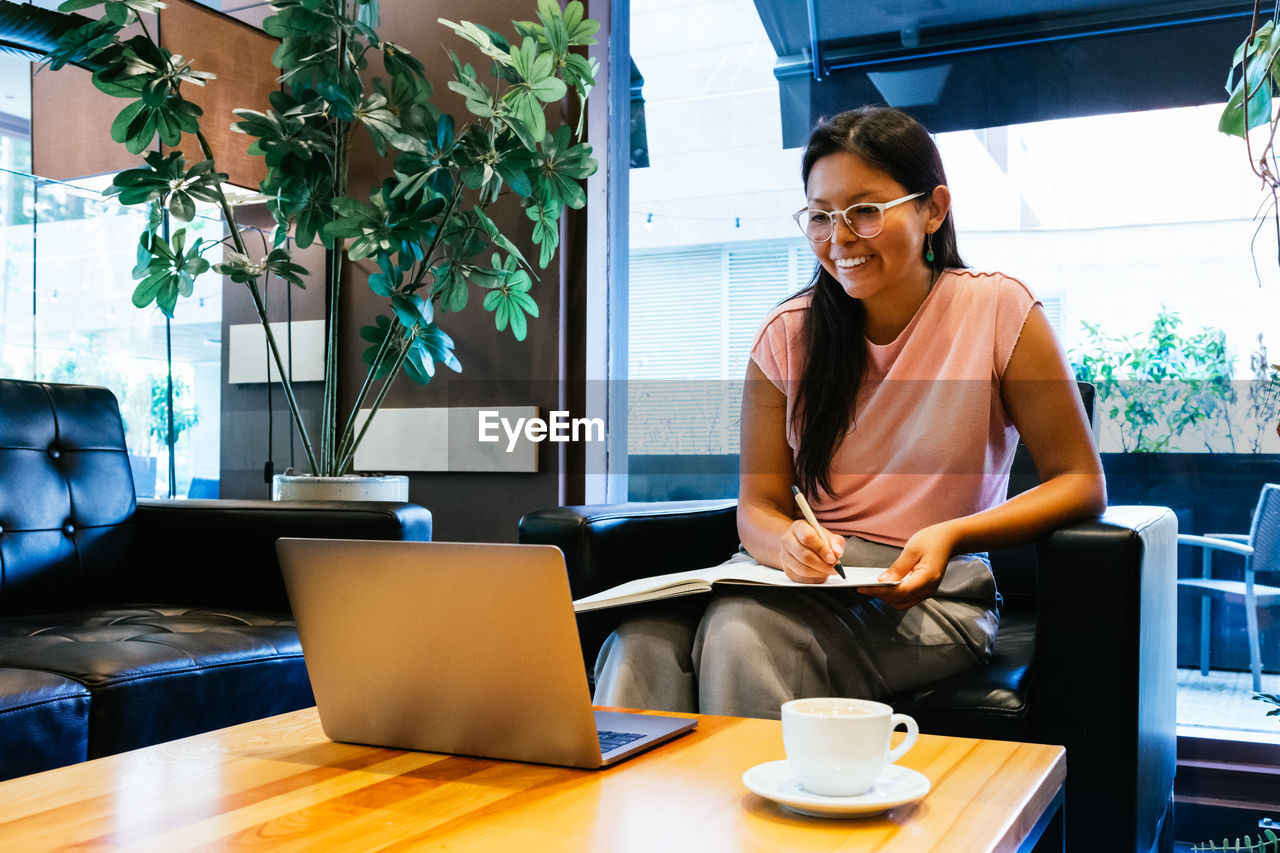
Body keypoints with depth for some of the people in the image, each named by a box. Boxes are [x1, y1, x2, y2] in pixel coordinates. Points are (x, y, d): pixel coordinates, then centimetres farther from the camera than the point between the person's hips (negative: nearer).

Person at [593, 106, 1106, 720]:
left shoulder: (998, 311, -1)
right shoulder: (787, 334, 6)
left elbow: (1081, 483, -3)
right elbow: (757, 505, 4)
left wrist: (949, 536, -21)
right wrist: (788, 542, -22)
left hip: (930, 594, -2)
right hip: (802, 579, 3)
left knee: (742, 631, -33)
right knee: (644, 637, -31)